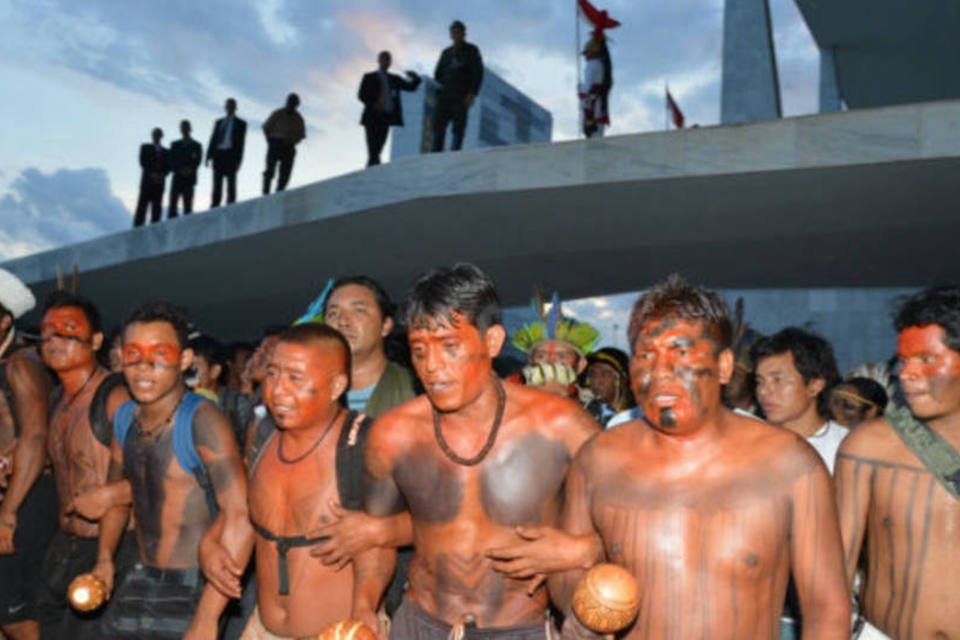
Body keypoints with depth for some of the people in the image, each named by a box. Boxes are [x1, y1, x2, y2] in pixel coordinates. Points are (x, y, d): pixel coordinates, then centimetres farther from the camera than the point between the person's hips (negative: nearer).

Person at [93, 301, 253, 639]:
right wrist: (105, 558, 9)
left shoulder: (201, 421, -19)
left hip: (194, 588, -7)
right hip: (141, 582, 7)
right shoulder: (124, 416, 5)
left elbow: (241, 516, -26)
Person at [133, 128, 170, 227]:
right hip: (147, 180, -2)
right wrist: (152, 174, -13)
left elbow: (168, 167, 8)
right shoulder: (145, 147, 14)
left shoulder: (166, 151, 18)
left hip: (159, 181, 2)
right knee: (142, 205, -8)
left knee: (157, 207, -5)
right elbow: (143, 162, 1)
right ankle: (138, 227, -11)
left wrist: (162, 175, -12)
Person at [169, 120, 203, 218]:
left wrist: (190, 170, -17)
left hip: (189, 179, -2)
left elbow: (197, 161, 0)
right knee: (173, 204, -7)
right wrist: (180, 170, -9)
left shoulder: (196, 145, 11)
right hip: (177, 178, 2)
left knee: (187, 205, -6)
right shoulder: (175, 145, 18)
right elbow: (171, 161, 8)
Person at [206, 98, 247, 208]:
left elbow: (241, 142, 1)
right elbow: (213, 139, 15)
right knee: (217, 185, 2)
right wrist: (209, 156, 3)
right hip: (218, 155, 4)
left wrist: (238, 160, -9)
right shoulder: (219, 122, 19)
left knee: (231, 184, -4)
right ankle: (214, 209, 2)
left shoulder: (241, 123, 8)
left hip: (231, 155, -3)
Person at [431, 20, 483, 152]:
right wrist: (436, 92, 11)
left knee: (458, 128, -10)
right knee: (438, 125, -6)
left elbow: (478, 73, 0)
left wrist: (472, 94, -12)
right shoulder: (446, 52, 23)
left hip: (462, 96, -4)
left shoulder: (471, 50, 9)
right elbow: (438, 73, 25)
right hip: (444, 95, 4)